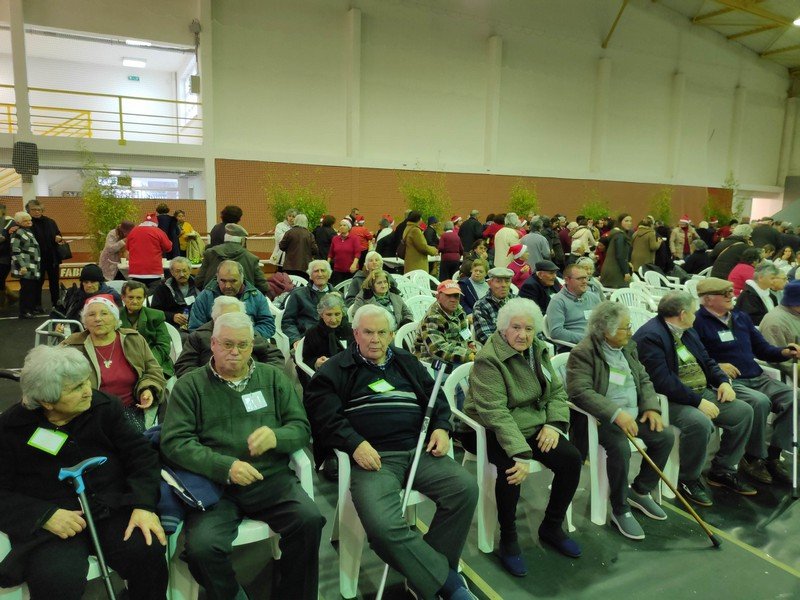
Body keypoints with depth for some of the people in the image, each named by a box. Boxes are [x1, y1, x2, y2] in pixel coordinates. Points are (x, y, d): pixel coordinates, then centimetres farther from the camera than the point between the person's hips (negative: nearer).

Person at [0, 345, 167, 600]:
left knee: (147, 552, -23)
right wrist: (45, 515, -18)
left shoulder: (104, 406, 3)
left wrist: (144, 505, -15)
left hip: (113, 508, 2)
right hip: (51, 522, -2)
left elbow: (140, 454, 1)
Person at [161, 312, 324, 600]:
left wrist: (276, 436, -15)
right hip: (215, 484, -1)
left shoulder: (273, 378, 12)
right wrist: (226, 467, -17)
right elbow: (174, 442, -4)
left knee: (310, 521, -24)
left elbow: (301, 428, 9)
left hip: (273, 479, 1)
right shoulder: (190, 385, 6)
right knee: (201, 547, -27)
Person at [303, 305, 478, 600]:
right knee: (382, 525, -31)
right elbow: (323, 413, -2)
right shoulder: (336, 369, 10)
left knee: (466, 487, -19)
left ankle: (425, 571, -3)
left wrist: (442, 427, 6)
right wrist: (355, 444, -15)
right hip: (372, 456, -4)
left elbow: (437, 399, 26)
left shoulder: (407, 363, 23)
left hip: (419, 450, 4)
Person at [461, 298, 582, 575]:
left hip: (532, 426, 7)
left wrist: (554, 424, -9)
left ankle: (552, 528, 10)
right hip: (491, 431, -7)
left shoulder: (538, 350, 6)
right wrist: (521, 453, -35)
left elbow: (557, 391, 11)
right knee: (511, 466, -34)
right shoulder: (489, 359, -18)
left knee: (572, 458, -12)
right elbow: (495, 412, -27)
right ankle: (508, 539, -10)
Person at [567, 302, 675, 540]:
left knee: (666, 436, -7)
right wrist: (616, 413, -33)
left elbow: (644, 379, 13)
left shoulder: (627, 347, 9)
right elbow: (580, 391, -26)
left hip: (633, 414, 8)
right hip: (601, 419, -8)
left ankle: (640, 492, 12)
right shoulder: (582, 353, -16)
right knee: (620, 447, -31)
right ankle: (620, 510, -10)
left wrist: (651, 407, -5)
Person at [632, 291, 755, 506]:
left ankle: (722, 470, 15)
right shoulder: (649, 337, -19)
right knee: (700, 422, -33)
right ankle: (687, 480, -9)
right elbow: (663, 382, -26)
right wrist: (698, 401, -25)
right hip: (670, 400, -10)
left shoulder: (688, 332, 14)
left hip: (702, 393, 10)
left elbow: (707, 361, 22)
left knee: (744, 411, -1)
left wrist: (724, 381, 2)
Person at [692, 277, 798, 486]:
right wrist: (716, 366, -20)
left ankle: (772, 456, -2)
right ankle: (752, 458, -10)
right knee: (760, 402, -31)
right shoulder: (698, 322, -5)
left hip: (757, 378, 8)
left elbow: (762, 348, 23)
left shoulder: (741, 318, 20)